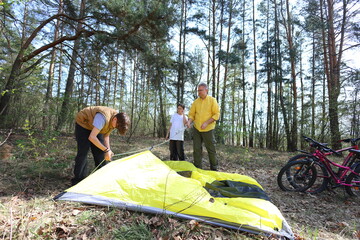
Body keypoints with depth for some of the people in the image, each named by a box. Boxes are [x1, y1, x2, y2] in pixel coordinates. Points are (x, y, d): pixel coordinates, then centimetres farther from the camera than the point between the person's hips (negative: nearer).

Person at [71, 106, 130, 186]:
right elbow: (91, 137, -41)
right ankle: (78, 180, -1)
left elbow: (106, 135, -2)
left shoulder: (116, 121, -16)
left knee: (100, 152, 1)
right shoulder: (103, 118, -41)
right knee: (83, 152, -13)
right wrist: (106, 150, -37)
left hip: (94, 127, 7)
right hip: (82, 123, -7)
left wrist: (108, 150, -14)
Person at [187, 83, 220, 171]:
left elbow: (216, 114, -8)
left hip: (208, 129, -3)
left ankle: (214, 168, 23)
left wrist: (206, 123, -18)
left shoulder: (212, 100, -3)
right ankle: (198, 168, 18)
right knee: (197, 149, 5)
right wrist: (189, 121, -14)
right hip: (196, 129, 3)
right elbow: (191, 114, 8)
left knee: (211, 149, 5)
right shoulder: (196, 102, 6)